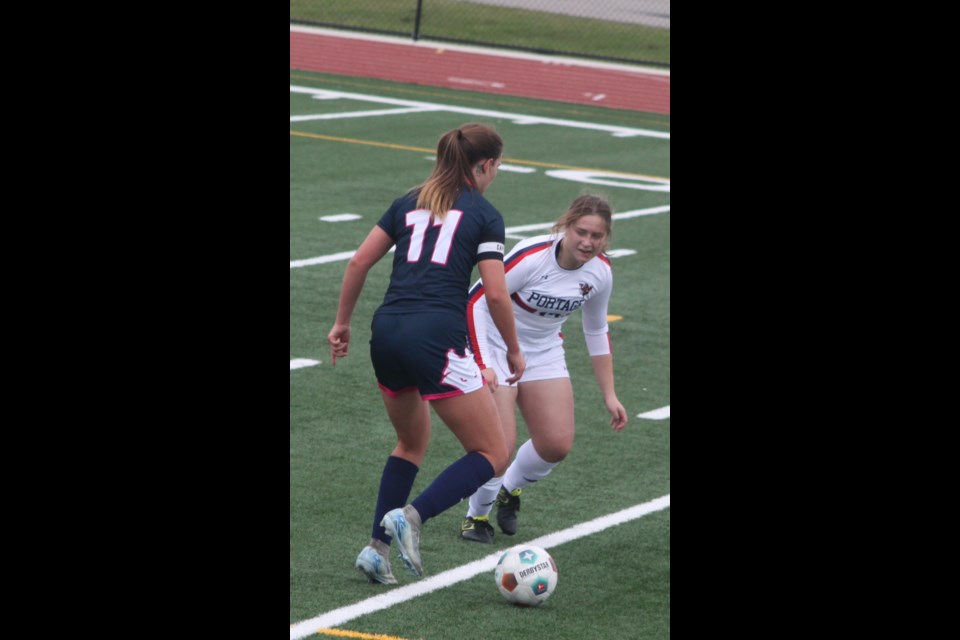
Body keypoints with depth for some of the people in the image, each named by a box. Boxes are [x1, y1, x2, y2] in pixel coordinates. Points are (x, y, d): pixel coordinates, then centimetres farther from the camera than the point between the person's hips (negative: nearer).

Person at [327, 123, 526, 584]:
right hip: (436, 335, -6)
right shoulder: (484, 215, 4)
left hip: (386, 333, 7)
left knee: (412, 442, 28)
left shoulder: (410, 202, 19)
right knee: (493, 454, 2)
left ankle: (377, 547, 15)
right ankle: (410, 516, -18)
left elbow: (359, 261, 14)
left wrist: (342, 323, 23)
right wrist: (514, 351, 10)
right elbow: (496, 293, -3)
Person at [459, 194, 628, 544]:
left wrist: (609, 395, 6)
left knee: (557, 445, -4)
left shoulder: (600, 273, -11)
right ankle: (477, 515, 10)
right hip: (496, 348, -5)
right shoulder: (532, 257, -29)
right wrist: (481, 365, -30)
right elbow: (475, 300, -24)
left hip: (544, 353, 5)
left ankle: (509, 489, 27)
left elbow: (597, 331, 6)